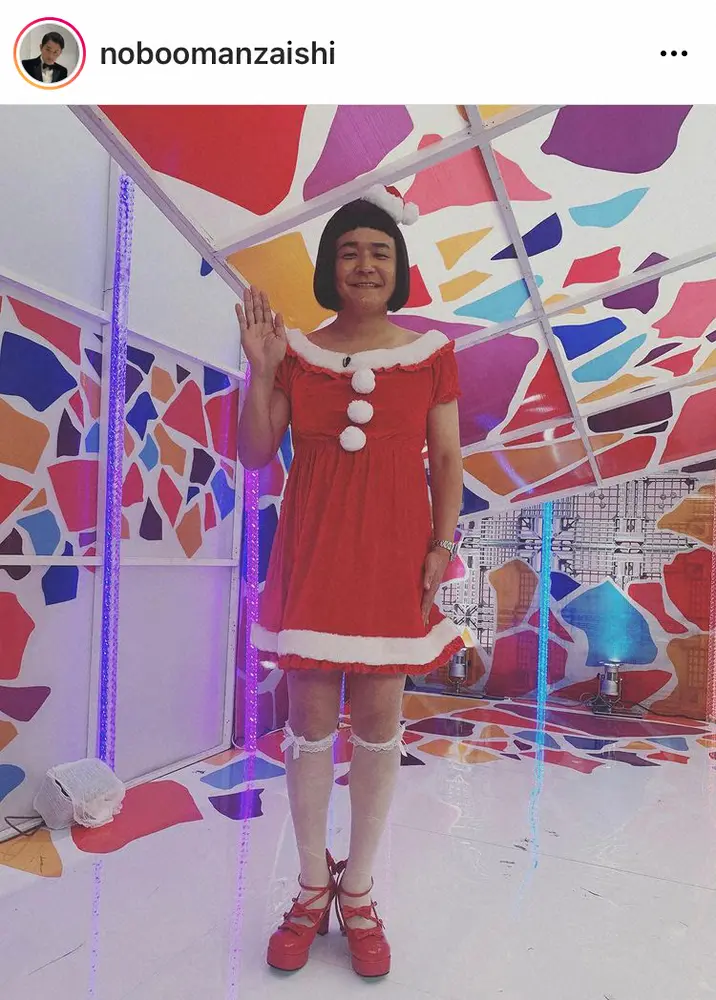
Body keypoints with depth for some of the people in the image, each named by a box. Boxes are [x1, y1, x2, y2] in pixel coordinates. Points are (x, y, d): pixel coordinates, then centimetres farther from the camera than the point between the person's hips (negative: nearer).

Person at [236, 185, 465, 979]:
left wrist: (442, 545, -5)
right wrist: (260, 370, -8)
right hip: (311, 555, 1)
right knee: (310, 720, 6)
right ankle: (312, 888, 27)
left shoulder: (431, 354, 4)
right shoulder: (296, 351, 6)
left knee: (379, 723, 6)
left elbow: (447, 461, 4)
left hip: (394, 558, 0)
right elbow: (255, 454, 3)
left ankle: (358, 892, 26)